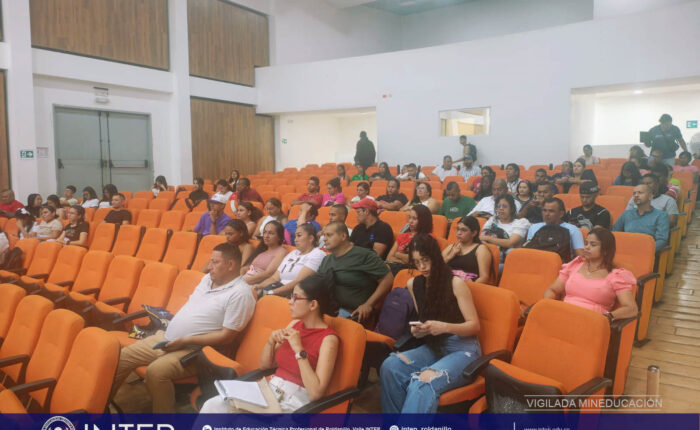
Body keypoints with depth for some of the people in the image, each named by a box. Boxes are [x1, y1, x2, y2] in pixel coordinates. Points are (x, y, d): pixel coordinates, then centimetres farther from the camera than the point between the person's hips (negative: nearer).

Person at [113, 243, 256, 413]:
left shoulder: (240, 293, -16)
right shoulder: (208, 278, 12)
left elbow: (226, 337, -18)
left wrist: (186, 340, -19)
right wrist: (168, 320, 6)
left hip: (194, 350, -9)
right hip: (165, 338, 9)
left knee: (156, 371, -31)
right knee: (122, 357, 4)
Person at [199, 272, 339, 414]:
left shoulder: (328, 339, -13)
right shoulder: (295, 324, 8)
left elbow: (316, 393, -20)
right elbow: (264, 365, 17)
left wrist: (299, 350, -21)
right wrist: (271, 341, -3)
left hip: (294, 402, -6)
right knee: (213, 405, -15)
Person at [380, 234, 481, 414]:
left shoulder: (455, 283, -9)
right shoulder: (413, 284, 7)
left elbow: (474, 325, -7)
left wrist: (444, 327, -25)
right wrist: (418, 330, -6)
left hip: (462, 349, -5)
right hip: (433, 347, 5)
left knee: (423, 383, -36)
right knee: (390, 366, -26)